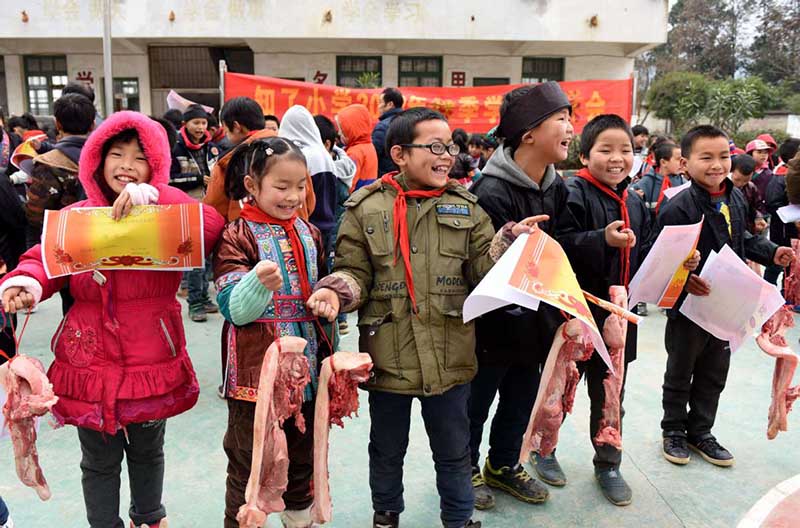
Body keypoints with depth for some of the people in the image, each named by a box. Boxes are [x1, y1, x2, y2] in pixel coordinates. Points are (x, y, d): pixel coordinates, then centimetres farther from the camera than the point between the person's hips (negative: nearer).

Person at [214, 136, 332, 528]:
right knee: (249, 465, 8)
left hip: (306, 369, 6)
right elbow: (234, 308, -18)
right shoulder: (237, 237, -10)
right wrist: (259, 283, -35)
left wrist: (331, 301, 4)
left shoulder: (309, 233, 8)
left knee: (303, 457, 22)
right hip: (257, 372, -6)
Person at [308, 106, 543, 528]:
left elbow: (483, 271, -1)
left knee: (453, 451, 19)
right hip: (388, 358, -1)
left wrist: (512, 240, -17)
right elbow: (354, 272, -3)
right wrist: (335, 289, -23)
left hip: (448, 359, 2)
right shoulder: (365, 209, -5)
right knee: (387, 451, 20)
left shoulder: (465, 208, 2)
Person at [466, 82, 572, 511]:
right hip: (494, 324, -7)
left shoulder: (556, 188, 2)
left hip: (536, 321, 7)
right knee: (476, 403, 14)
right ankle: (467, 468, 37)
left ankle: (503, 465, 43)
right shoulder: (493, 193, -24)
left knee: (521, 401, 22)